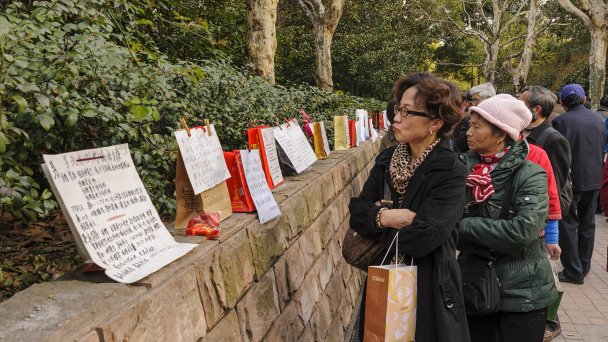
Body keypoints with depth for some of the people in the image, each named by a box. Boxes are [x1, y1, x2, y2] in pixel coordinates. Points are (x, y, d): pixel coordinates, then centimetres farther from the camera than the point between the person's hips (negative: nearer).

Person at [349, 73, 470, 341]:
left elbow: (421, 238, -26)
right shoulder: (387, 159, 2)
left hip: (427, 289, -5)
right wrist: (385, 217, -21)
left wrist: (378, 219, -11)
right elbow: (357, 213, -1)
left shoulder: (451, 173, -17)